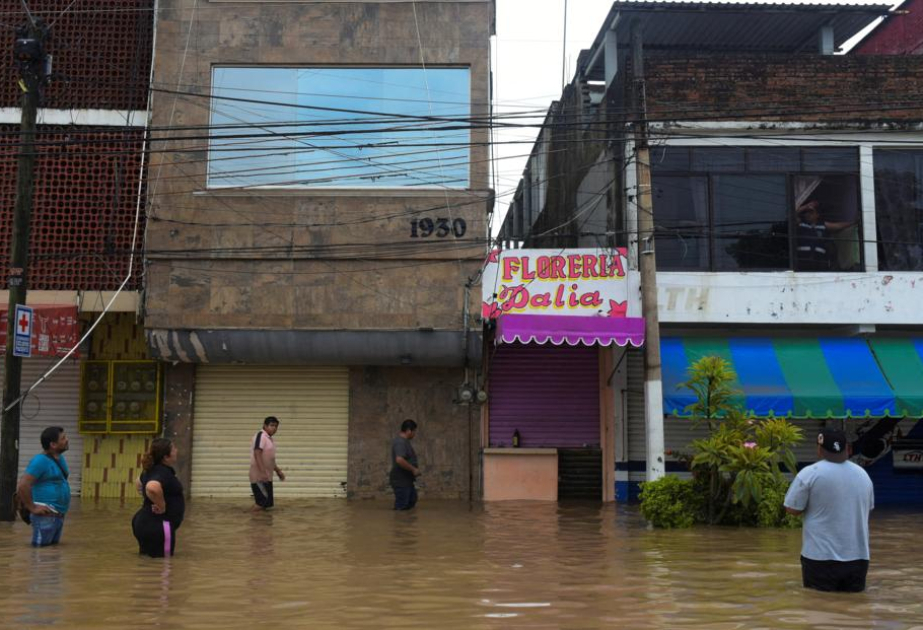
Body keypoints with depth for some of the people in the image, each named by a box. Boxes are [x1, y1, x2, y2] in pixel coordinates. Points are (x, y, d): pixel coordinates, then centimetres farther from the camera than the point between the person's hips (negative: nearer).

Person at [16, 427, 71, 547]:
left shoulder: (60, 458, 13)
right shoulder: (41, 460, -15)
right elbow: (22, 486, -22)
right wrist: (32, 508, -18)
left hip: (59, 515, 10)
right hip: (46, 516, -10)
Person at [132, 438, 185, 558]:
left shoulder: (152, 470, 11)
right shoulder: (163, 473, -20)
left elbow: (140, 483, 33)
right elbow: (152, 488, -42)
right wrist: (162, 506, -27)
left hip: (144, 522, 10)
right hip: (157, 525, -10)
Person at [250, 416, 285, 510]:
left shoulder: (269, 438, 16)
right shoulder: (261, 435, -13)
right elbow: (257, 454, -24)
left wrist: (278, 471, 31)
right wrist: (262, 472, -31)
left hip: (267, 477, 10)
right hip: (259, 477, -10)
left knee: (267, 503, 11)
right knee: (261, 503, -10)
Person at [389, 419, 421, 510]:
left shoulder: (404, 441, 14)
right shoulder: (400, 442, -20)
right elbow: (399, 460, -33)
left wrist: (414, 469, 16)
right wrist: (413, 469, -22)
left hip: (407, 480, 11)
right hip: (401, 481, -11)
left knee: (411, 503, 18)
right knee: (401, 506, -4)